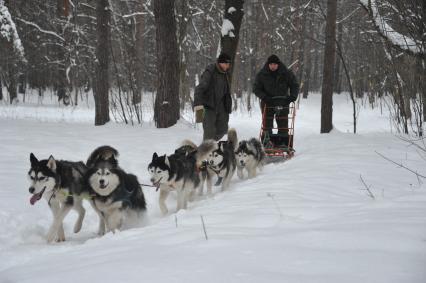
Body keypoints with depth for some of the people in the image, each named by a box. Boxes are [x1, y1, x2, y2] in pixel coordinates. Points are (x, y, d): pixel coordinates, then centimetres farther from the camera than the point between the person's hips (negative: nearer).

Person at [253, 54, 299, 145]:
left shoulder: (286, 74, -1)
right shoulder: (261, 75, -2)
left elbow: (294, 85, 9)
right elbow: (256, 88, 1)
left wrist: (293, 96, -8)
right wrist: (264, 97, -15)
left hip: (283, 103, 1)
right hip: (267, 103, 0)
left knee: (283, 127, 0)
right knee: (267, 126, -1)